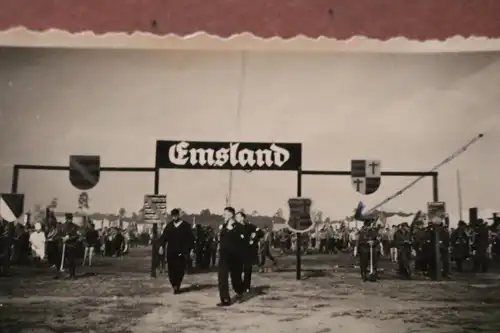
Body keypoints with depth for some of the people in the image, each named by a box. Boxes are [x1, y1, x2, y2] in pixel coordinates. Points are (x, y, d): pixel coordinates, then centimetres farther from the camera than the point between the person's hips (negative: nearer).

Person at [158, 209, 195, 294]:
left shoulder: (186, 226, 1)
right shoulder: (169, 225, 10)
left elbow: (190, 239, 1)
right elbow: (163, 236, 7)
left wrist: (186, 251, -5)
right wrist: (161, 246, -8)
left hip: (181, 252, -3)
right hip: (170, 252, 3)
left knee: (180, 270, -3)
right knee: (171, 269, 0)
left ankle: (177, 286, 10)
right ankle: (175, 286, 15)